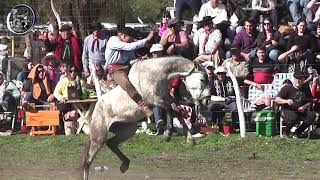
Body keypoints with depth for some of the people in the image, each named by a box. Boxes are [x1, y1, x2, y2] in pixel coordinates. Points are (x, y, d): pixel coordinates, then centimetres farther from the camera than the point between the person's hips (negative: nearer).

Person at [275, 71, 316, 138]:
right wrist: (286, 101, -28)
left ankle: (297, 132, -4)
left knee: (311, 116, -24)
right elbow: (277, 99, -8)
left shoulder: (306, 89, 9)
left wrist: (304, 107, -8)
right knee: (293, 117, -38)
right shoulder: (287, 88, -3)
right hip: (287, 110, -4)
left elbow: (310, 102, 15)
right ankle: (286, 132, -5)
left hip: (301, 112, 4)